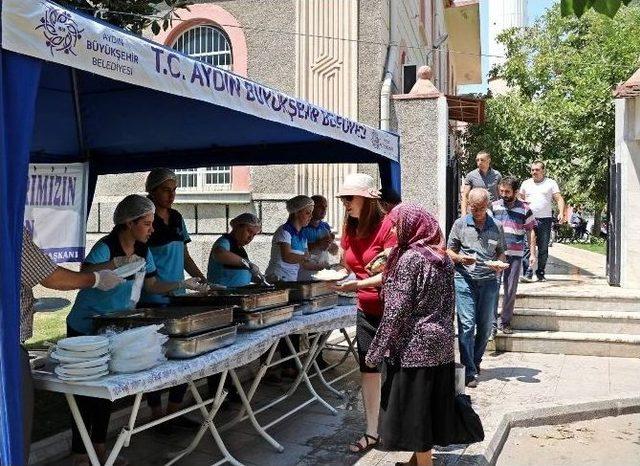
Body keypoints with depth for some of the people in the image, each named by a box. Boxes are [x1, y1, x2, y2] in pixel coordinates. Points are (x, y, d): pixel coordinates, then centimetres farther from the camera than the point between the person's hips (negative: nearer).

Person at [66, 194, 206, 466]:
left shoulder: (143, 251, 3)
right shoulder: (105, 247, -20)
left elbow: (152, 286, 9)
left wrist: (184, 284, 2)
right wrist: (116, 264, -41)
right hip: (86, 330, -7)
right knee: (86, 391, 1)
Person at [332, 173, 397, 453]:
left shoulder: (385, 226, -18)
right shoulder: (350, 229, 5)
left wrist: (358, 284, -27)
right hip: (366, 310, 7)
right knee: (368, 370, 11)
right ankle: (372, 433, 23)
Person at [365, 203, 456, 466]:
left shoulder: (410, 258, -17)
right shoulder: (442, 257, 7)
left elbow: (396, 311, -19)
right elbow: (448, 304, 12)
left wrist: (376, 351, -13)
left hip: (413, 346, -8)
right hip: (440, 345, 8)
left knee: (413, 405, 3)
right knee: (431, 403, 17)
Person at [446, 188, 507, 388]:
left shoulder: (496, 227, 8)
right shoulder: (460, 224, 4)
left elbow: (502, 252, 16)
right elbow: (449, 250, 8)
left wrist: (500, 264, -6)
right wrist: (459, 258, -13)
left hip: (488, 281, 3)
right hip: (464, 280, -2)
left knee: (486, 326, 8)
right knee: (466, 324, -8)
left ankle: (476, 362, 29)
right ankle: (469, 372, -6)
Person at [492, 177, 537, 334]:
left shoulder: (524, 209, 2)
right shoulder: (494, 206, 4)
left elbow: (530, 232, 6)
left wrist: (533, 253, 1)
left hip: (515, 255, 0)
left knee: (510, 291, 7)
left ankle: (505, 322, 17)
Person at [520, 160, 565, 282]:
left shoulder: (551, 183, 7)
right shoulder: (526, 183, 13)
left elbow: (559, 199, 2)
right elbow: (519, 198, 20)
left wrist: (561, 213, -13)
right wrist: (522, 202, -3)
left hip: (545, 219, -1)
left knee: (543, 248, 5)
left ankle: (540, 273, 16)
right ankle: (528, 272, -12)